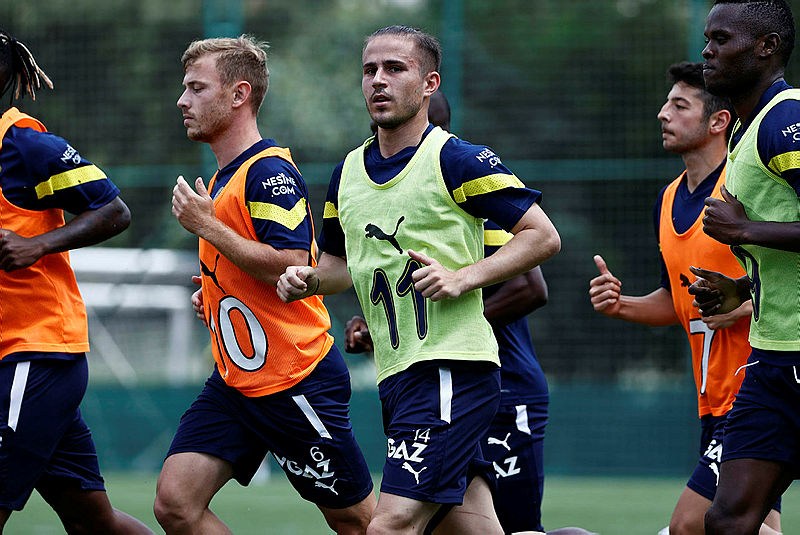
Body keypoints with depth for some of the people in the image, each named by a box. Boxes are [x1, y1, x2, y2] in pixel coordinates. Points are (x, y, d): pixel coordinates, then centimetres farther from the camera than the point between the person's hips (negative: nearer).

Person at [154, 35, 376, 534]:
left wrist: (207, 225, -18)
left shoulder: (270, 170, -14)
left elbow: (291, 266, -24)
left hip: (297, 379, -9)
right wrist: (212, 295, 12)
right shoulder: (222, 179, 17)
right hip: (234, 381, 9)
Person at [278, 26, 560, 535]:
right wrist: (306, 279, 6)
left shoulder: (458, 160, -6)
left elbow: (543, 236, -6)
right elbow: (341, 263, 28)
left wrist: (463, 277, -15)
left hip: (452, 367, -7)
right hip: (396, 376, 7)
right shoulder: (348, 173, 14)